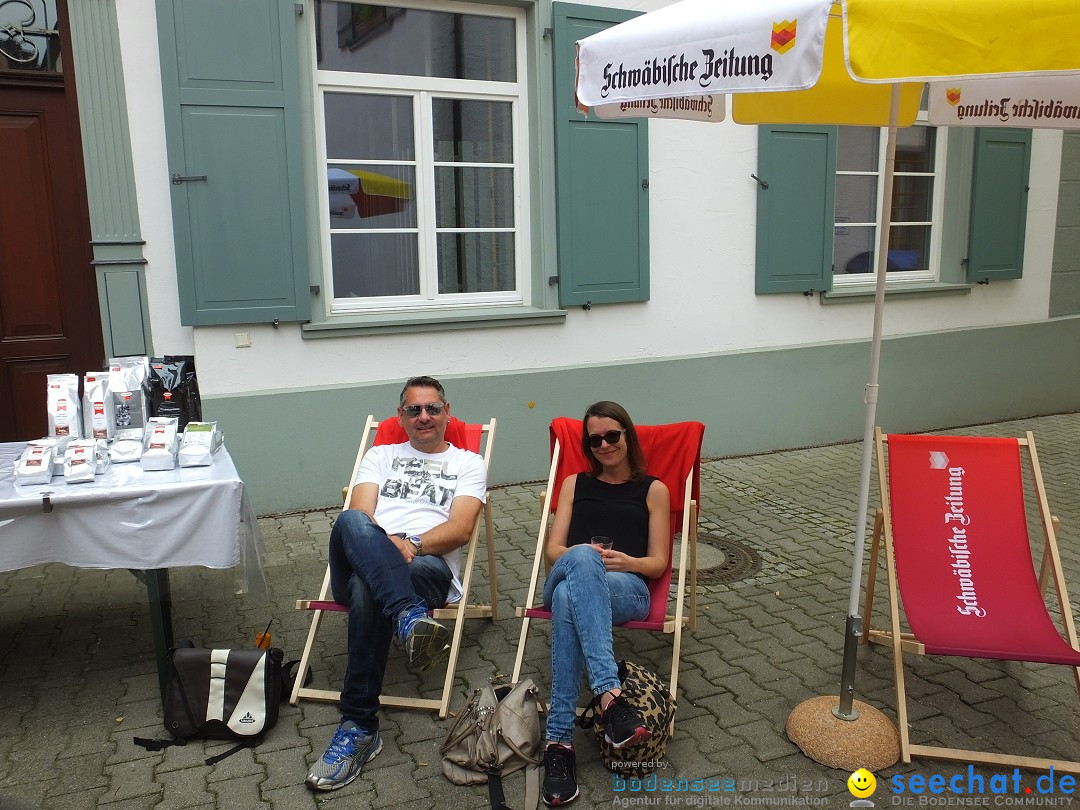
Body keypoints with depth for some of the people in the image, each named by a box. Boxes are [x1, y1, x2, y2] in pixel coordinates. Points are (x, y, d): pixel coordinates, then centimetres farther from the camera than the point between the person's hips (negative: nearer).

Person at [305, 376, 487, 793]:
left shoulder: (468, 463, 20)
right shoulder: (379, 455, 28)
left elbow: (461, 529, 3)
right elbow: (359, 514, 9)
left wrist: (412, 545, -17)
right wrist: (387, 543, -15)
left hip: (428, 565, -2)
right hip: (363, 563, 2)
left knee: (367, 590, -38)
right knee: (351, 522, -35)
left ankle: (359, 727, -33)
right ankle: (411, 618, -54)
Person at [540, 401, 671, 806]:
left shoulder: (653, 489, 21)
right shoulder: (574, 484, 27)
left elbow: (658, 563, 14)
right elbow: (553, 550, 16)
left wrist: (626, 561, -10)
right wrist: (583, 556, -8)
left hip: (626, 589, -1)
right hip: (565, 575, 1)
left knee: (568, 598, -40)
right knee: (582, 559, -41)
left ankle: (559, 740, -45)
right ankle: (610, 693, -50)